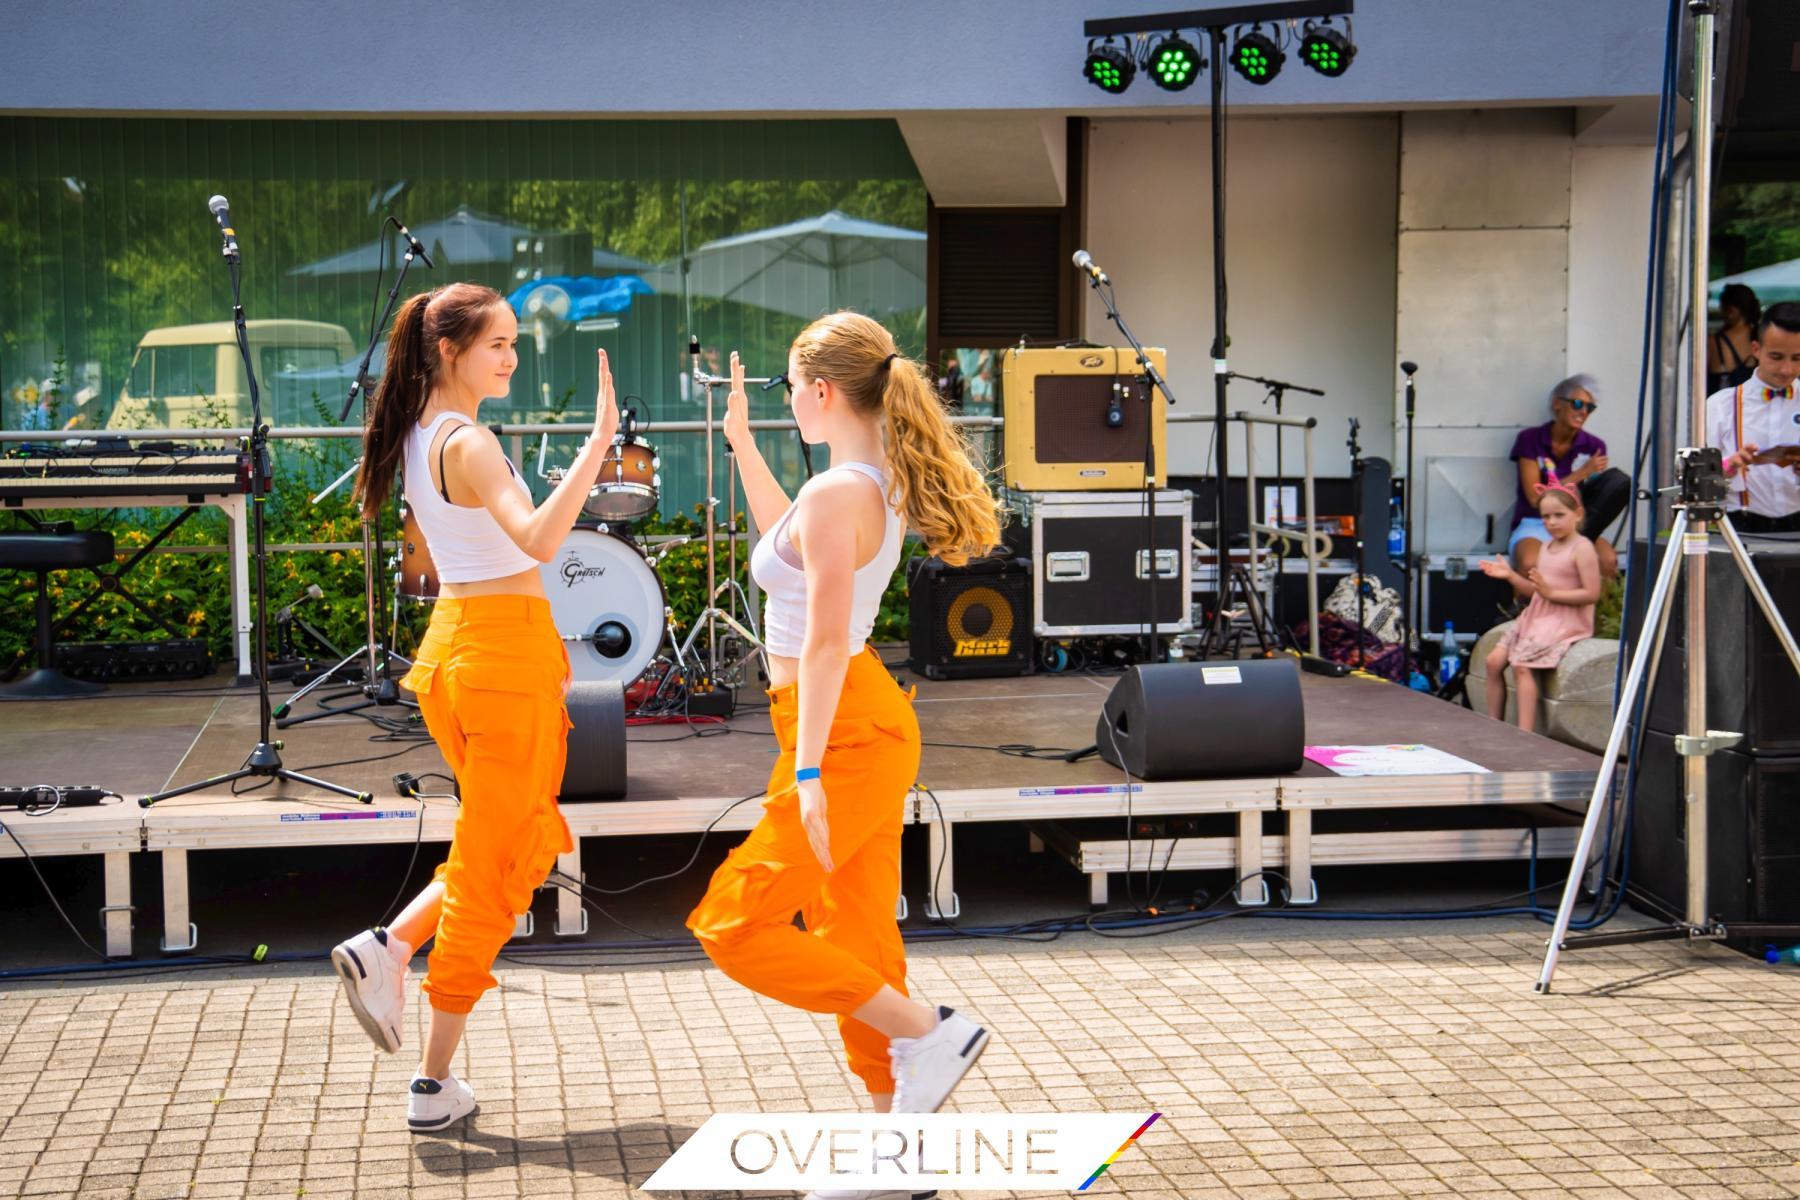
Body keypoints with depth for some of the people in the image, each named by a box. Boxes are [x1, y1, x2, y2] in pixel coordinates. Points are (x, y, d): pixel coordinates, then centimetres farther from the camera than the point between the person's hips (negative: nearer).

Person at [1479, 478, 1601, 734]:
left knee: (1521, 664, -24)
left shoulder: (1582, 549, -10)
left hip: (1566, 621, -9)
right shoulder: (1546, 548, 16)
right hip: (1536, 616, 9)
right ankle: (1494, 725, 5)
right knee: (1494, 660, -3)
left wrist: (1551, 592, -22)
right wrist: (1510, 575, 8)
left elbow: (1592, 593, -18)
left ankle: (1525, 734, -26)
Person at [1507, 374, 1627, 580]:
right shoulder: (1530, 439, -2)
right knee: (1529, 565, -39)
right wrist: (1582, 473, -13)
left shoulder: (1593, 447, 7)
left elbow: (1601, 494, 6)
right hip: (1535, 525, -4)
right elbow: (1535, 498, -8)